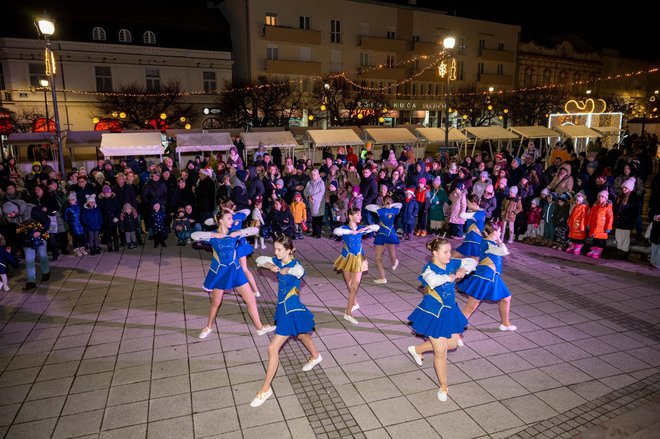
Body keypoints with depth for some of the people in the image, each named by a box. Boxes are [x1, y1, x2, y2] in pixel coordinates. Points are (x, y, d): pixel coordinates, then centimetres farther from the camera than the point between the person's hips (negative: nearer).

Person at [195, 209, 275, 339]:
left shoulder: (234, 235, -5)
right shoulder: (213, 236, -11)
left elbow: (255, 230, -10)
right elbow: (194, 235, -26)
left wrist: (238, 232, -18)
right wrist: (214, 235, -25)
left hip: (235, 271, 2)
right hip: (219, 272, -2)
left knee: (251, 299, 3)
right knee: (216, 303, 14)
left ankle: (259, 327, 18)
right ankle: (208, 327, 40)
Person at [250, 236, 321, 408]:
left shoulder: (295, 265, -23)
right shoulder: (278, 261, -1)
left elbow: (299, 271, -46)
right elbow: (259, 259, 2)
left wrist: (285, 270, -28)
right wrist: (271, 266, -17)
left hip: (292, 310, -8)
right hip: (283, 308, 8)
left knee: (273, 348, -8)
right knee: (301, 335, 32)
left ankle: (265, 389, 6)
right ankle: (315, 356, 61)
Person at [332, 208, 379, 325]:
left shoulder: (361, 229, -1)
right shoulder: (345, 228, -11)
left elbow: (376, 227, -1)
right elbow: (336, 231, -33)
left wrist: (365, 228, -16)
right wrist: (352, 231, -31)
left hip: (358, 260, 2)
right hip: (347, 259, -1)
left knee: (354, 286, -6)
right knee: (350, 285, 14)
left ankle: (348, 313, -3)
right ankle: (355, 304, 39)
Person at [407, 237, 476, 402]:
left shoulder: (451, 264, -3)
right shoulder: (428, 269, -23)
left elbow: (472, 261, 5)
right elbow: (434, 280, -46)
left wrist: (463, 269, -17)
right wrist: (452, 276, -29)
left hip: (450, 311, 7)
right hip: (434, 314, -7)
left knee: (452, 343, 21)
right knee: (441, 352, 3)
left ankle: (417, 349, 41)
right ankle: (443, 387, 27)